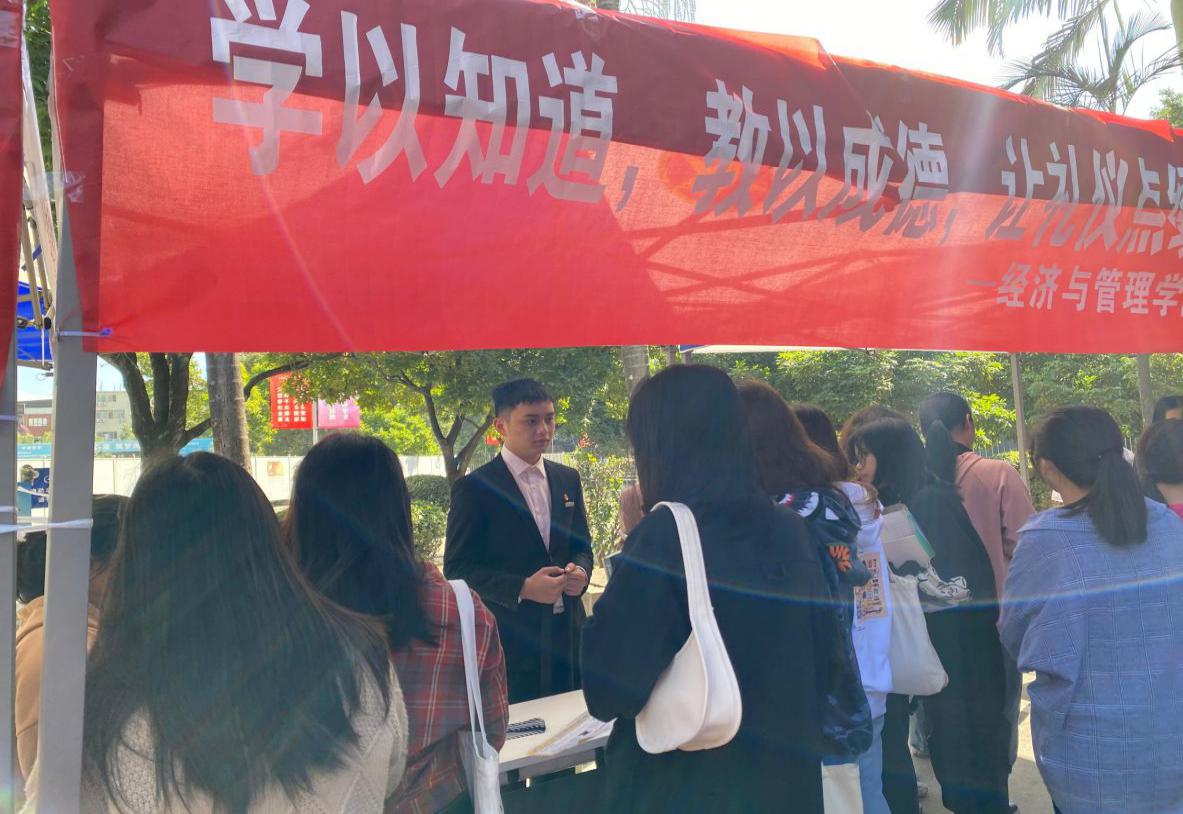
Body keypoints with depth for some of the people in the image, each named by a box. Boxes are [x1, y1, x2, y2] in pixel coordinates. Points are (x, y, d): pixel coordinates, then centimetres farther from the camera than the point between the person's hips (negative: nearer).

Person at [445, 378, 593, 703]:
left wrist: (580, 571, -5)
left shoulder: (567, 479, 9)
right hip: (509, 640, -5)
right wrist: (523, 588, -19)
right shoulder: (474, 488, -8)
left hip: (567, 634, 5)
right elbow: (457, 570, -9)